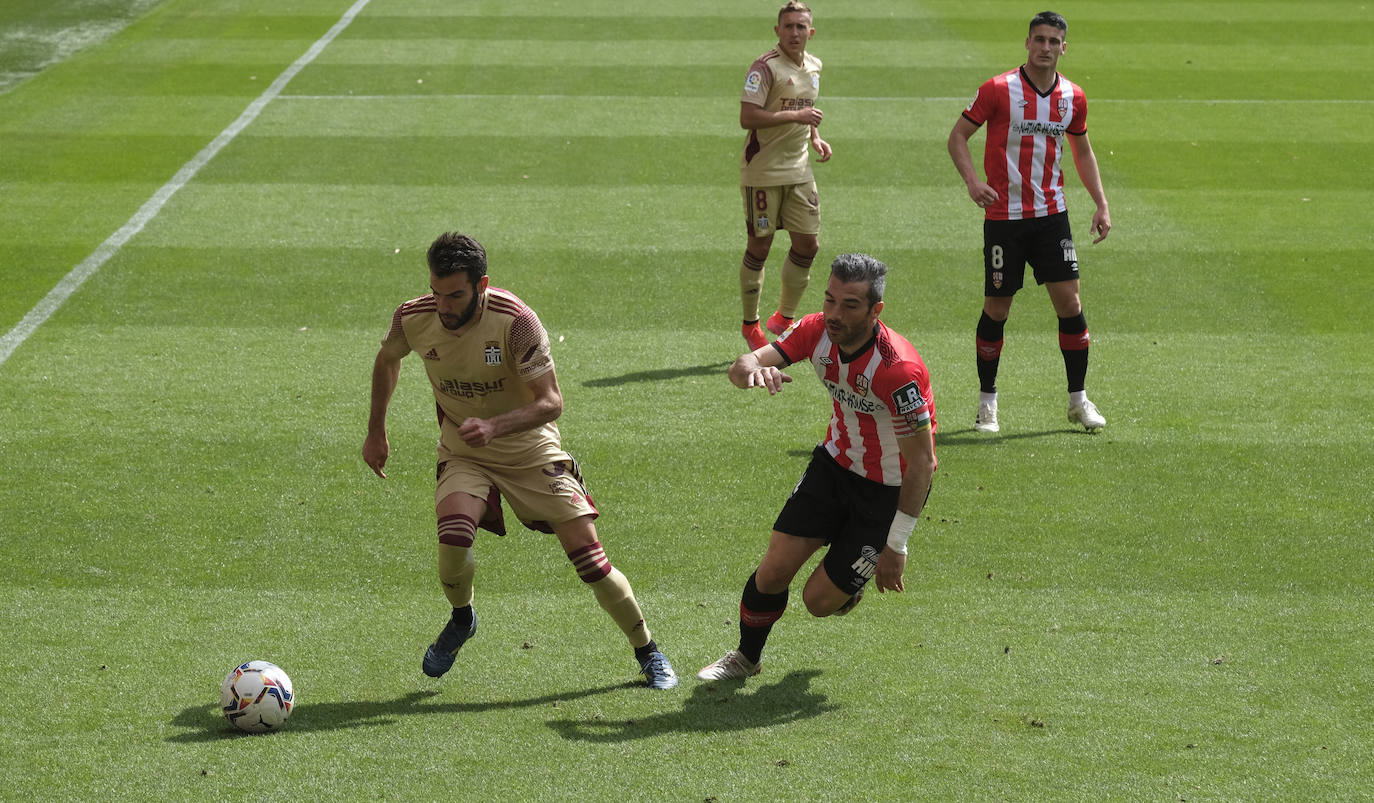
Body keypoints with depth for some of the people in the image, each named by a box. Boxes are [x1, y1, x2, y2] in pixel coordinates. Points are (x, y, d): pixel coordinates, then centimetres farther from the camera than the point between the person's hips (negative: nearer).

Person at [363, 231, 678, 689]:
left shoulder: (515, 321, -27)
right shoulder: (413, 318, -16)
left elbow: (551, 402, -23)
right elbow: (387, 360, 9)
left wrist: (493, 426, -39)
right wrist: (376, 431, 14)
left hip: (531, 449, -2)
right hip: (463, 453, 2)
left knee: (586, 551, -7)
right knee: (453, 533, -28)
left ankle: (648, 653, 13)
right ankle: (461, 620, 4)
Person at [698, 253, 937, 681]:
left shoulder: (897, 369, -33)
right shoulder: (817, 331, -15)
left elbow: (923, 462, -27)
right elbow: (742, 366, -15)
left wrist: (896, 546, -22)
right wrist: (755, 369, -43)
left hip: (891, 489, -5)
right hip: (835, 463, 5)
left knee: (820, 600, -3)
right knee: (773, 573, -2)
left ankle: (852, 580, 33)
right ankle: (746, 657, 26)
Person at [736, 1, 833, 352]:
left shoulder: (813, 66, 10)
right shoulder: (765, 67, -15)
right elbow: (747, 118, -23)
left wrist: (815, 138, 9)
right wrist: (795, 116, -24)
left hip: (799, 170, 7)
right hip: (763, 172, -7)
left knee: (808, 244, 6)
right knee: (759, 247, 1)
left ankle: (784, 319, 23)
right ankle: (750, 325, 15)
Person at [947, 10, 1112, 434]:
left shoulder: (1073, 97, 5)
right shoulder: (999, 89, -8)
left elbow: (1082, 151, 19)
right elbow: (957, 136, -2)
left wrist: (1101, 204, 10)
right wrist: (972, 181, -19)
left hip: (1051, 215, 3)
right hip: (1003, 216, -3)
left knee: (1069, 301, -3)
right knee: (996, 308, 2)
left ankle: (1078, 400, 9)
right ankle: (987, 402, 17)